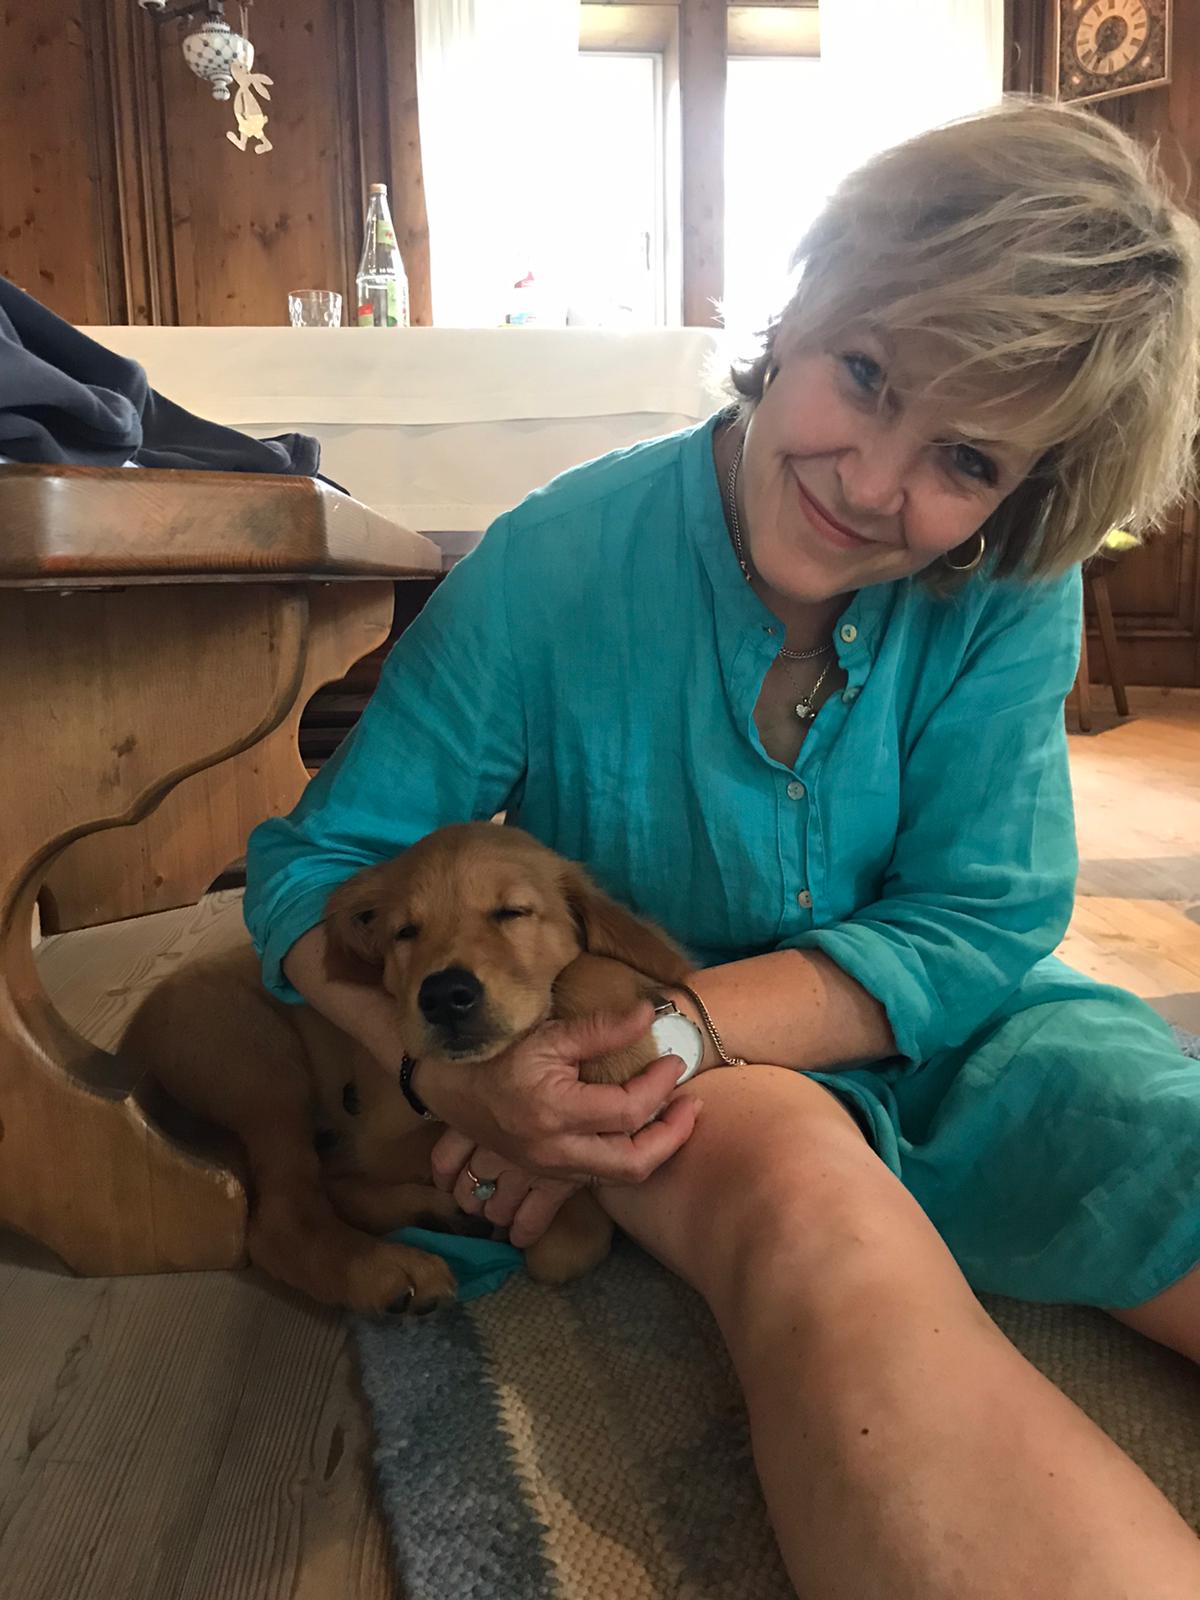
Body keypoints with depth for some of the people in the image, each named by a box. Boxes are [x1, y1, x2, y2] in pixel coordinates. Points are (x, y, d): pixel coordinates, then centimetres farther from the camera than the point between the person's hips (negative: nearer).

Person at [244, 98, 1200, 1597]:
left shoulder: (1008, 599, -12)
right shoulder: (555, 564, -16)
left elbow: (979, 925, -12)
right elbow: (311, 865, -11)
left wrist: (673, 1023, -27)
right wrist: (454, 1064, -32)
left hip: (953, 1035, 3)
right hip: (694, 1086, -2)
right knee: (804, 1185, -36)